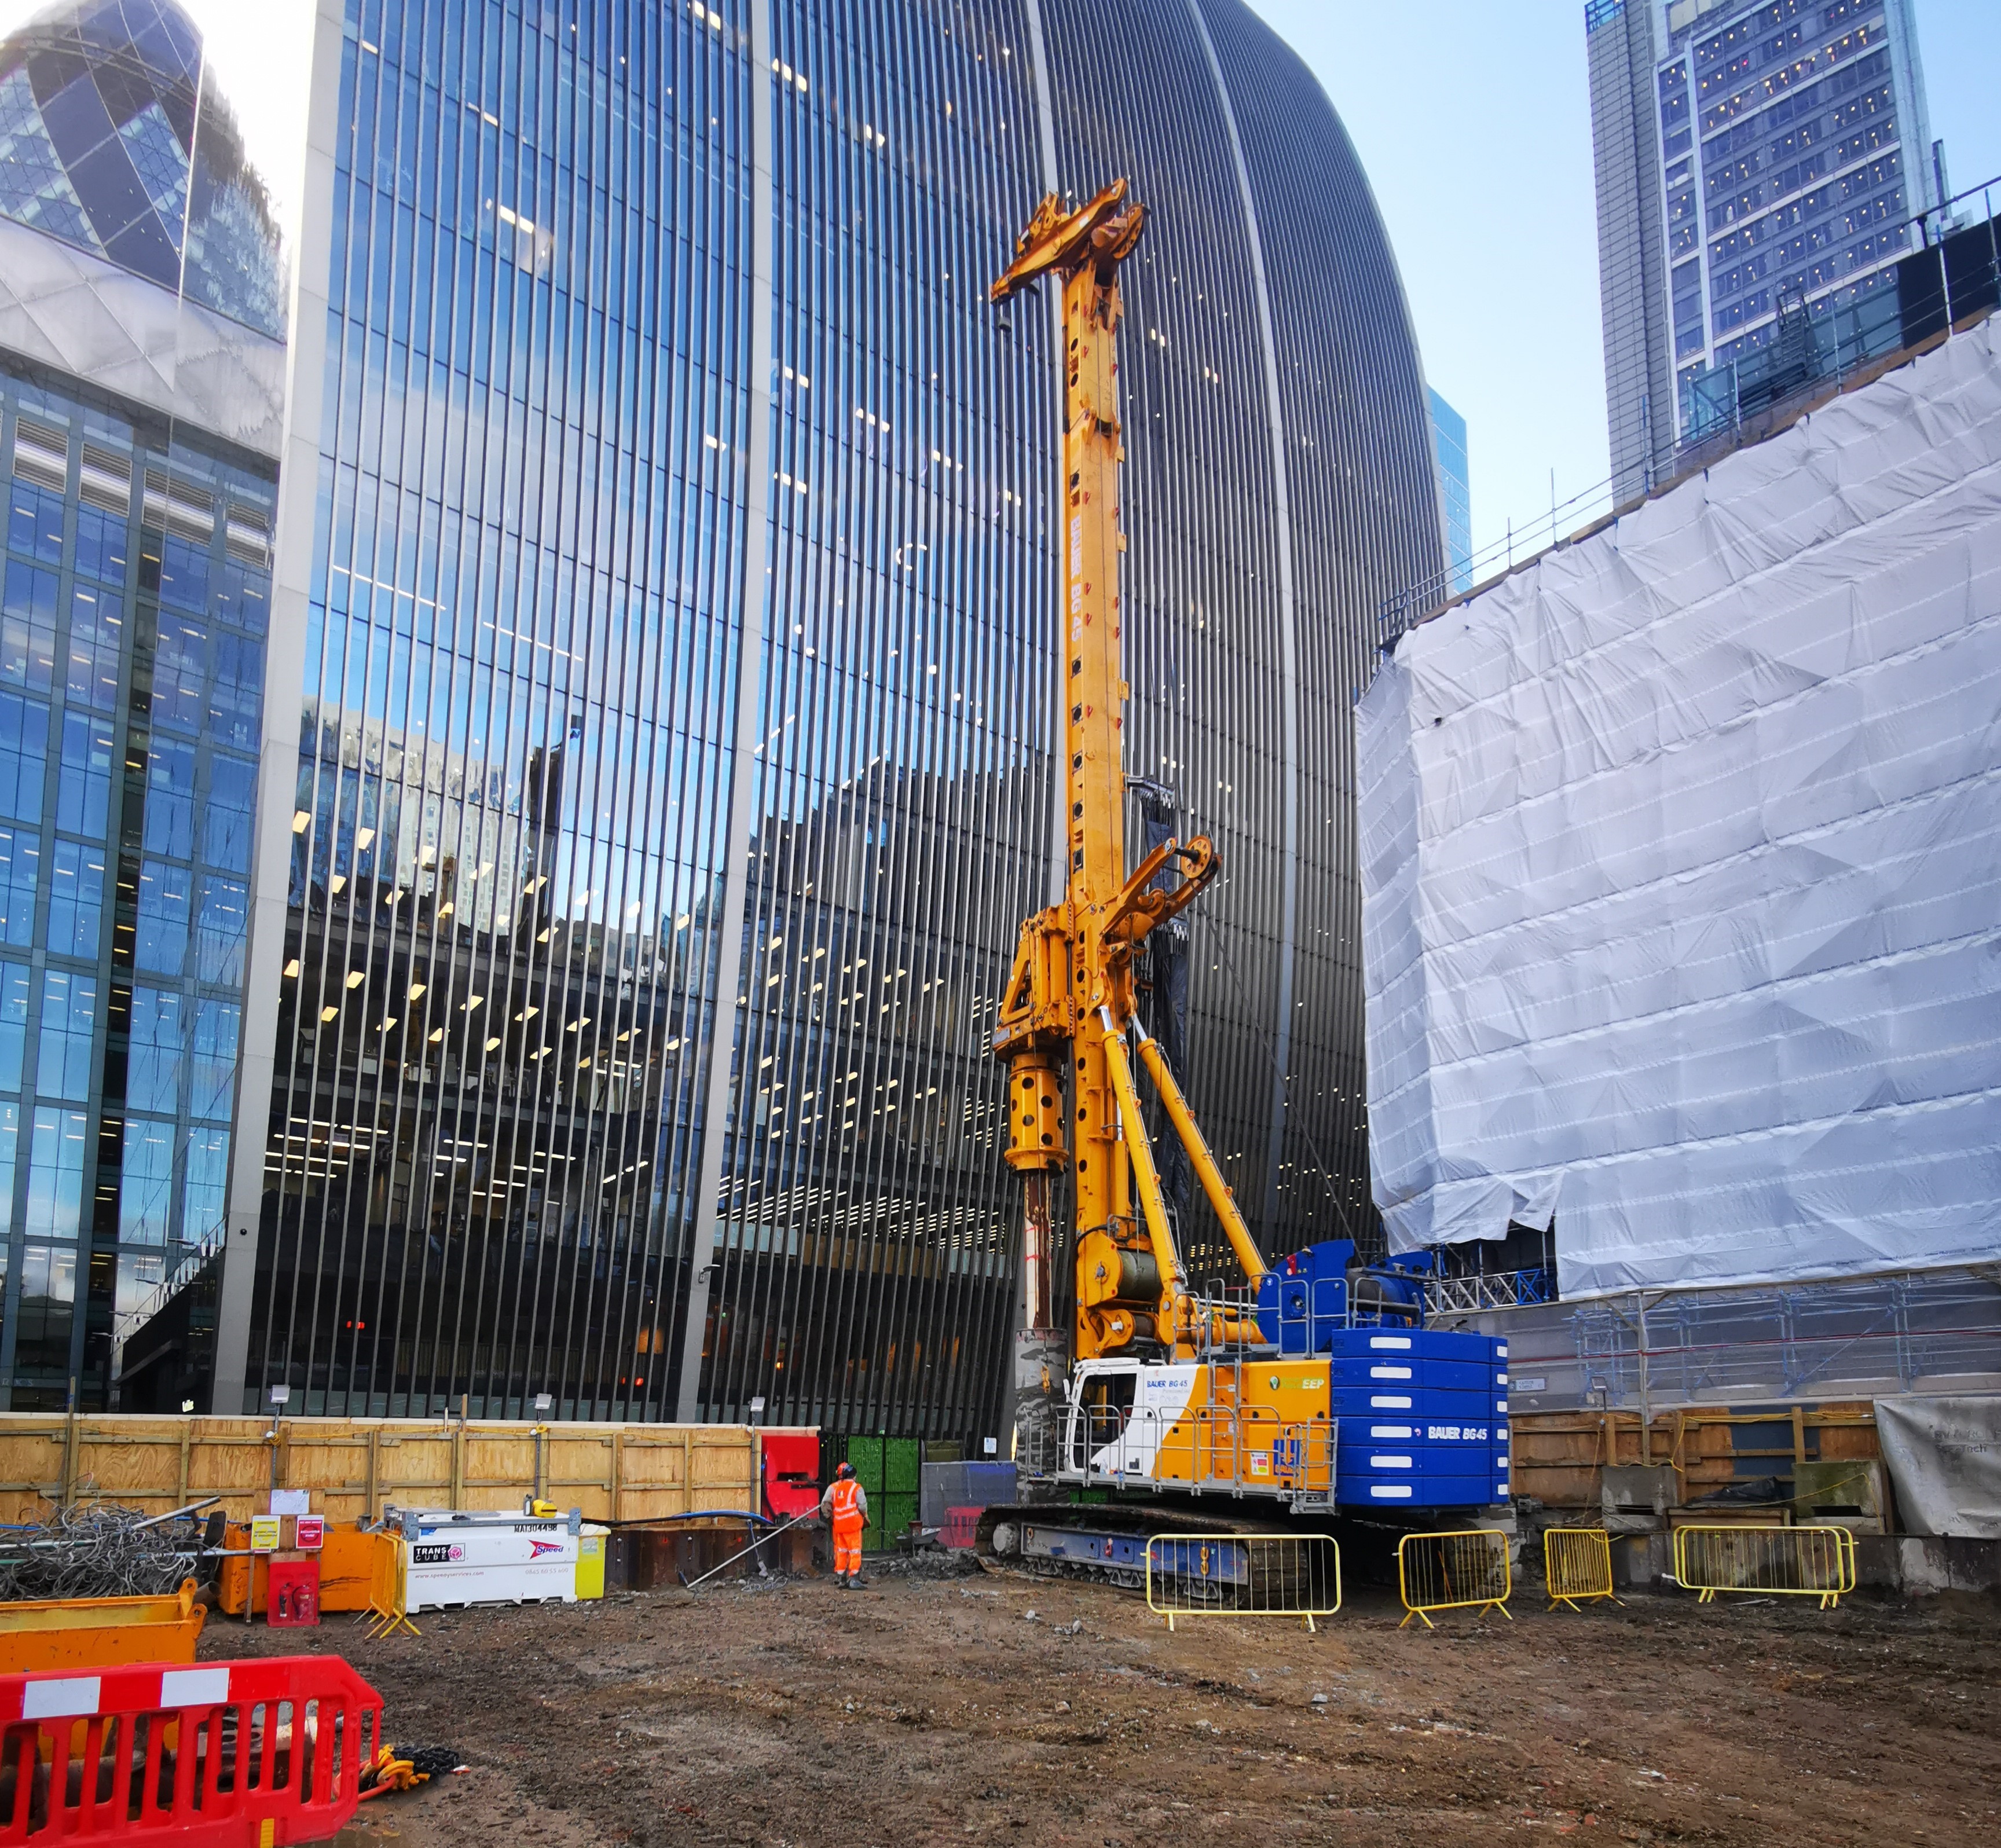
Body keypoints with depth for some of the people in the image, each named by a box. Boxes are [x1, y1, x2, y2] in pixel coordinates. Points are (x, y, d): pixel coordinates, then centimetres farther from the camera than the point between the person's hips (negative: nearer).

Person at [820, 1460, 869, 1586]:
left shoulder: (833, 1487, 6)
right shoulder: (856, 1488, -5)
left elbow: (825, 1504, 0)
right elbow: (863, 1506, -7)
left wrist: (830, 1517, 12)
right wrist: (865, 1518, 12)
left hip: (838, 1524, 4)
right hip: (853, 1524, -4)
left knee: (841, 1551, 14)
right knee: (855, 1552, 0)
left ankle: (840, 1577, 15)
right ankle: (853, 1578, -9)